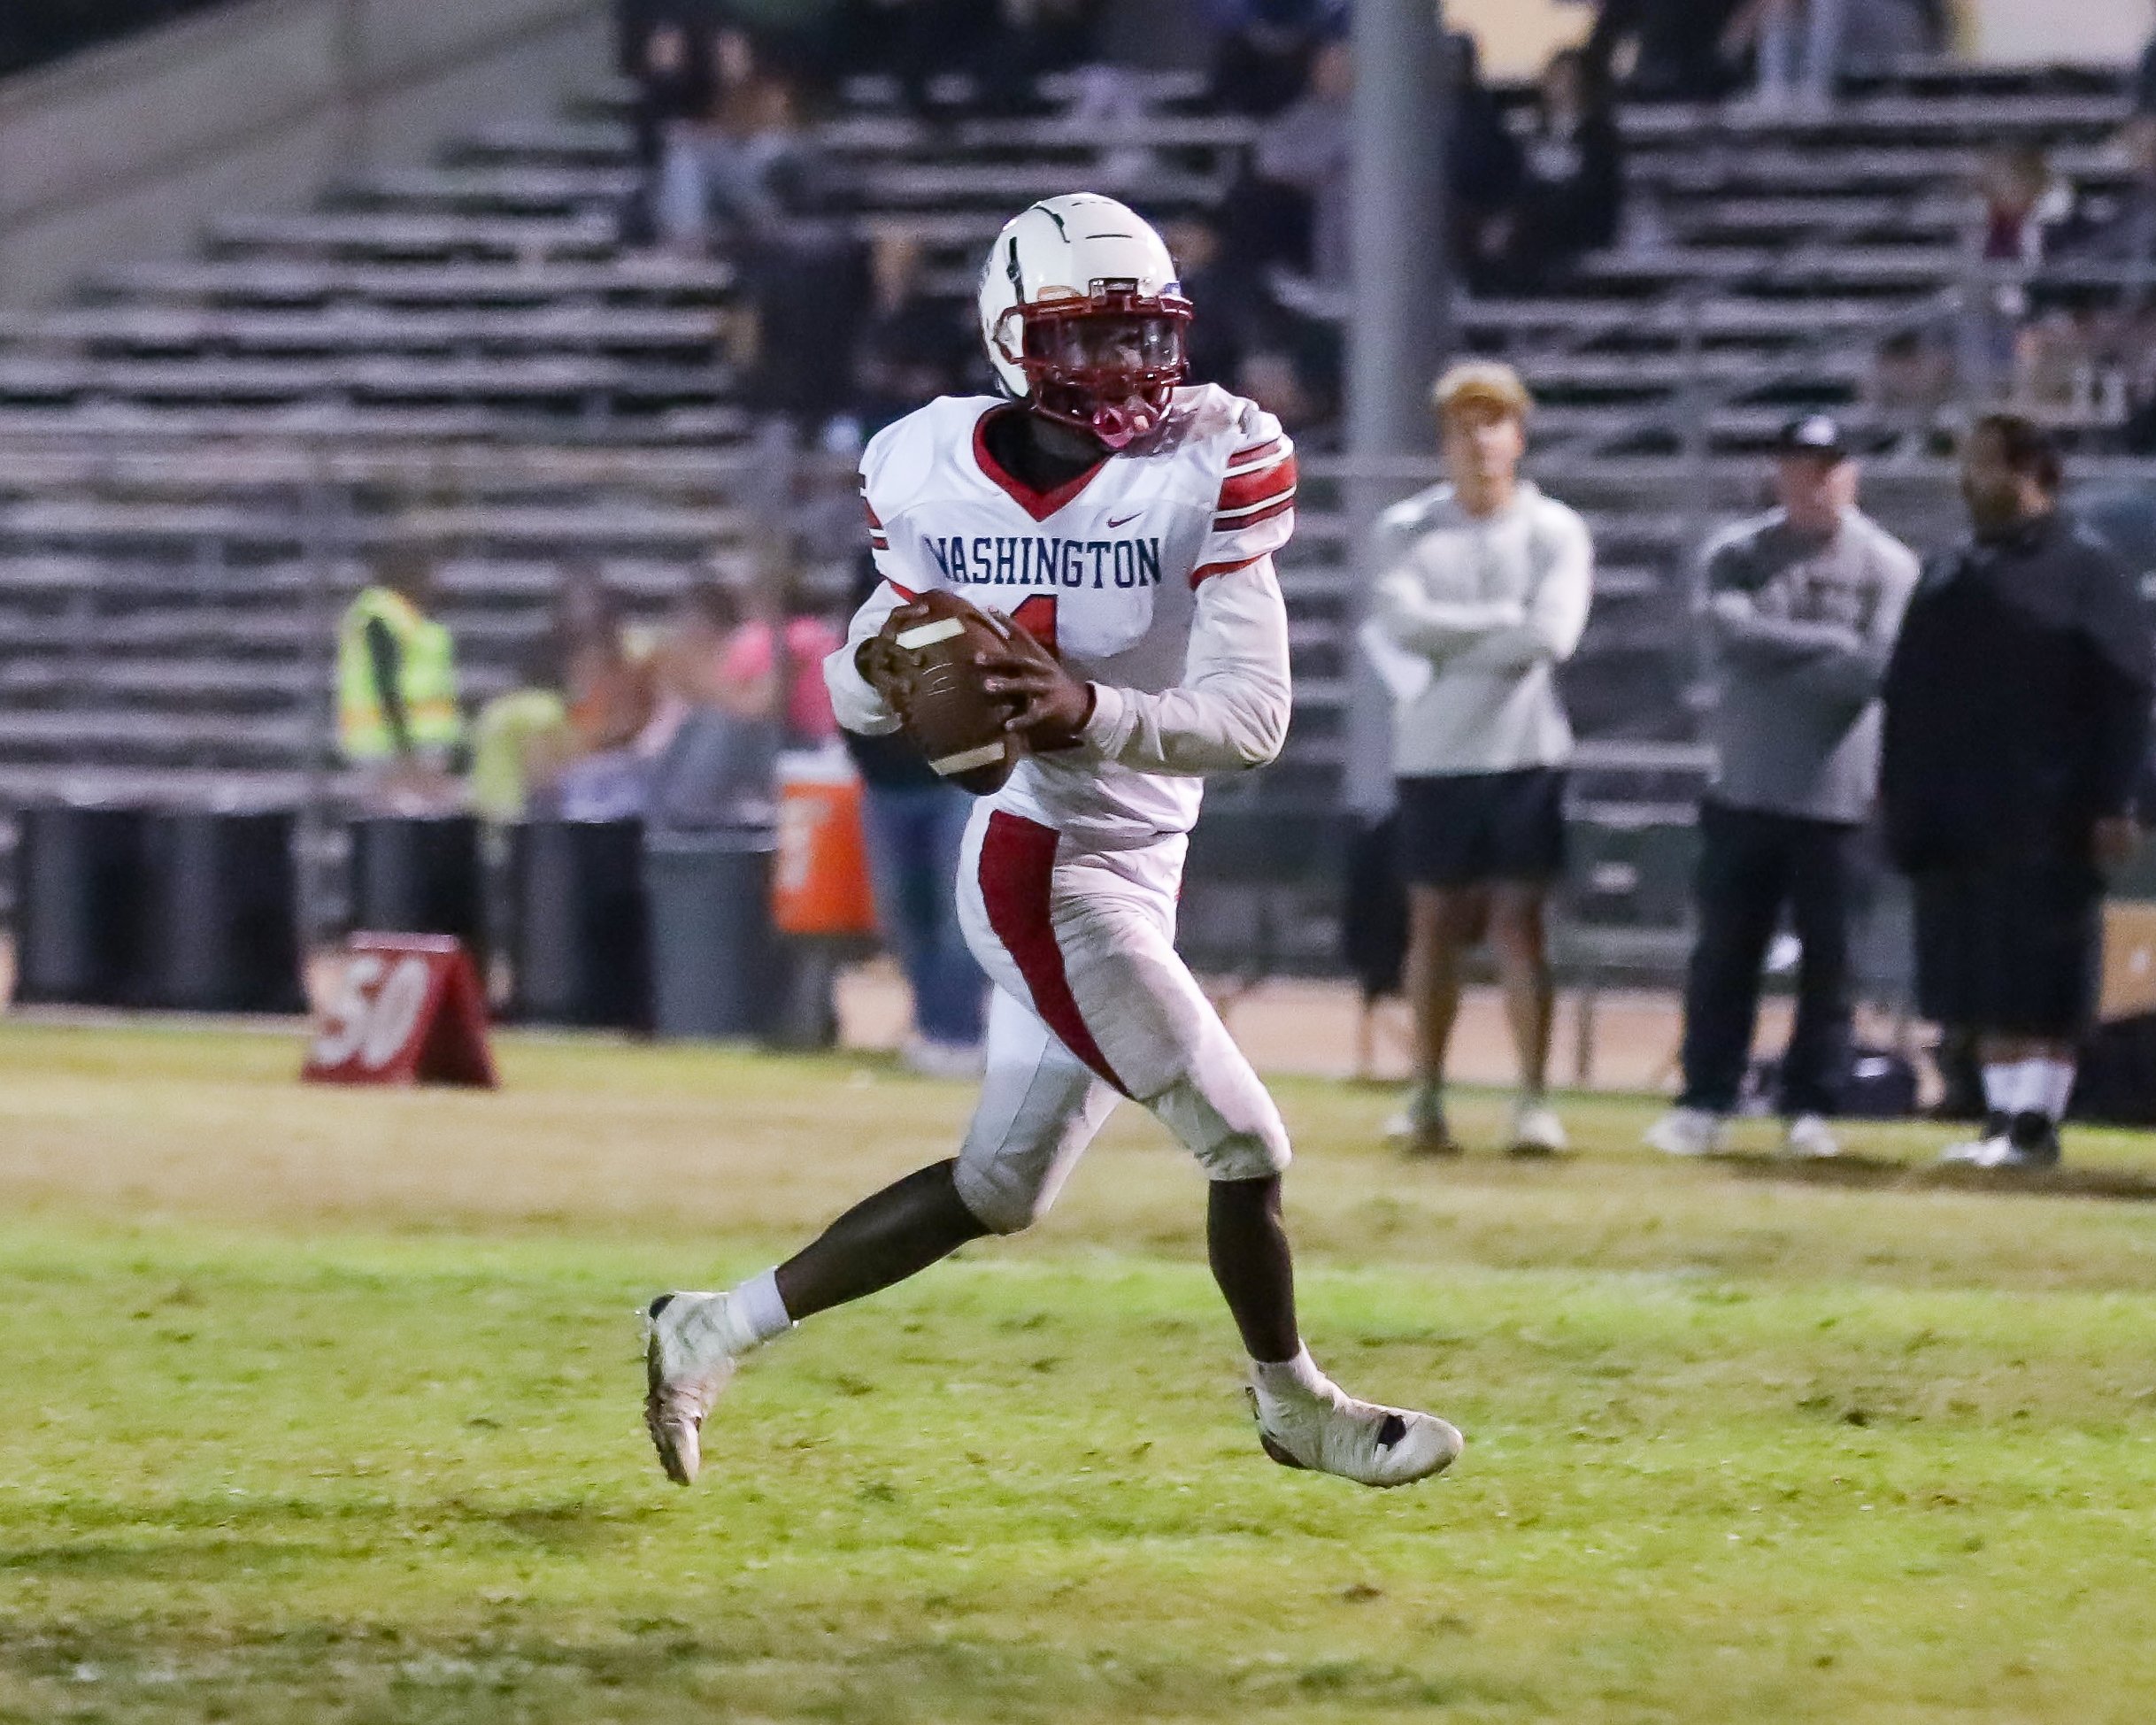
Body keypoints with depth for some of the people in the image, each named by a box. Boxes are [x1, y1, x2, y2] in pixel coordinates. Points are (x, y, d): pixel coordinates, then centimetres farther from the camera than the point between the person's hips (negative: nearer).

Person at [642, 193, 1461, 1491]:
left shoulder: (1205, 470, -8)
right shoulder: (939, 473, -6)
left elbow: (1256, 715, -15)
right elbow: (865, 687, 7)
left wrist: (1093, 712, -31)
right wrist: (878, 676, -18)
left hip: (1132, 871, 4)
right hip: (1040, 862, -4)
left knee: (997, 1194, 12)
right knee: (1246, 1146, -2)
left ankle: (717, 1334, 25)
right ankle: (1292, 1402, 22)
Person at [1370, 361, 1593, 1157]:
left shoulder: (1555, 532, 2)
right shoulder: (1408, 529, 7)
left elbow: (1552, 635, -12)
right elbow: (1404, 622, -10)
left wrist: (1451, 639, -9)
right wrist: (1506, 620, -11)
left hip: (1523, 752, -2)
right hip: (1433, 754, 2)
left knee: (1519, 920, -6)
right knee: (1434, 923, 4)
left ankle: (1533, 1098, -5)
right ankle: (1426, 1097, 9)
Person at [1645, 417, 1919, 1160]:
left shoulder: (1888, 567, 1)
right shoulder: (1738, 556, 8)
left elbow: (1874, 672, -10)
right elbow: (1735, 635, -10)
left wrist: (1778, 658, -9)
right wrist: (1835, 644, -11)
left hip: (1836, 795, -2)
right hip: (1745, 789, 2)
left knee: (1827, 958, 1)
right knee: (1724, 952, 4)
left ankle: (1812, 1107, 10)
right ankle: (1705, 1104, 10)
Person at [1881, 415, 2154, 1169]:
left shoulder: (2084, 570, -4)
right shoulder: (1952, 576, 16)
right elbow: (1907, 694, 19)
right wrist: (1901, 797, 13)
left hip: (2045, 820, -6)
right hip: (1962, 822, 6)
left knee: (2042, 975, -5)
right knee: (1983, 979, 6)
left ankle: (2035, 1120, -5)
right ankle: (2002, 1115, 10)